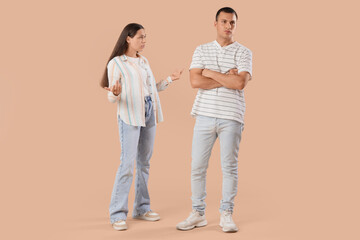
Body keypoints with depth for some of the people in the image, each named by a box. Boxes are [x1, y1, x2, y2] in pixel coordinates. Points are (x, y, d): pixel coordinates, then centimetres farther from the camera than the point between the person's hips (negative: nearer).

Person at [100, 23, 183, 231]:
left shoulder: (144, 61, 15)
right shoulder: (116, 63, -5)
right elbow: (113, 98, -8)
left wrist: (170, 79, 15)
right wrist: (115, 94, -30)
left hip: (149, 114, 7)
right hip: (130, 116, -6)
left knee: (144, 162, 9)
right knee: (128, 163, -11)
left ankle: (142, 208, 18)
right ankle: (117, 214, -4)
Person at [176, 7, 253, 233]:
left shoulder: (243, 53, 3)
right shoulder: (202, 50, 9)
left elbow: (240, 83, -14)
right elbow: (195, 81, -6)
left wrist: (211, 73, -7)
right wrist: (227, 77, -9)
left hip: (231, 118, -2)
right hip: (205, 115, 2)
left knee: (229, 167, 4)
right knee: (198, 166, 3)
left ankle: (226, 214, 15)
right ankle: (198, 213, 16)